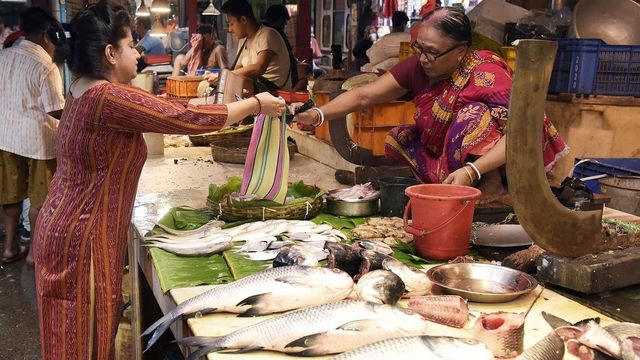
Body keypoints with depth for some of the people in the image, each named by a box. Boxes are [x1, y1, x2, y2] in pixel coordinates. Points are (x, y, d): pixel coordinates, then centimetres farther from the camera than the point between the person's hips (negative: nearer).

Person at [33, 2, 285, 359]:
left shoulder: (86, 90, 8)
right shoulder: (108, 97, -23)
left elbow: (161, 108, 15)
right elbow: (188, 118, -21)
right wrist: (256, 104, -9)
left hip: (73, 226, 9)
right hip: (82, 236, -9)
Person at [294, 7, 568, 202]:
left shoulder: (486, 75, -27)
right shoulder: (418, 67, -12)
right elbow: (363, 96, -13)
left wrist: (471, 171, -46)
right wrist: (320, 114, -29)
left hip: (490, 161, -6)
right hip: (441, 157, 6)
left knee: (475, 114, -30)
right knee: (398, 138, -8)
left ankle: (492, 185, -15)